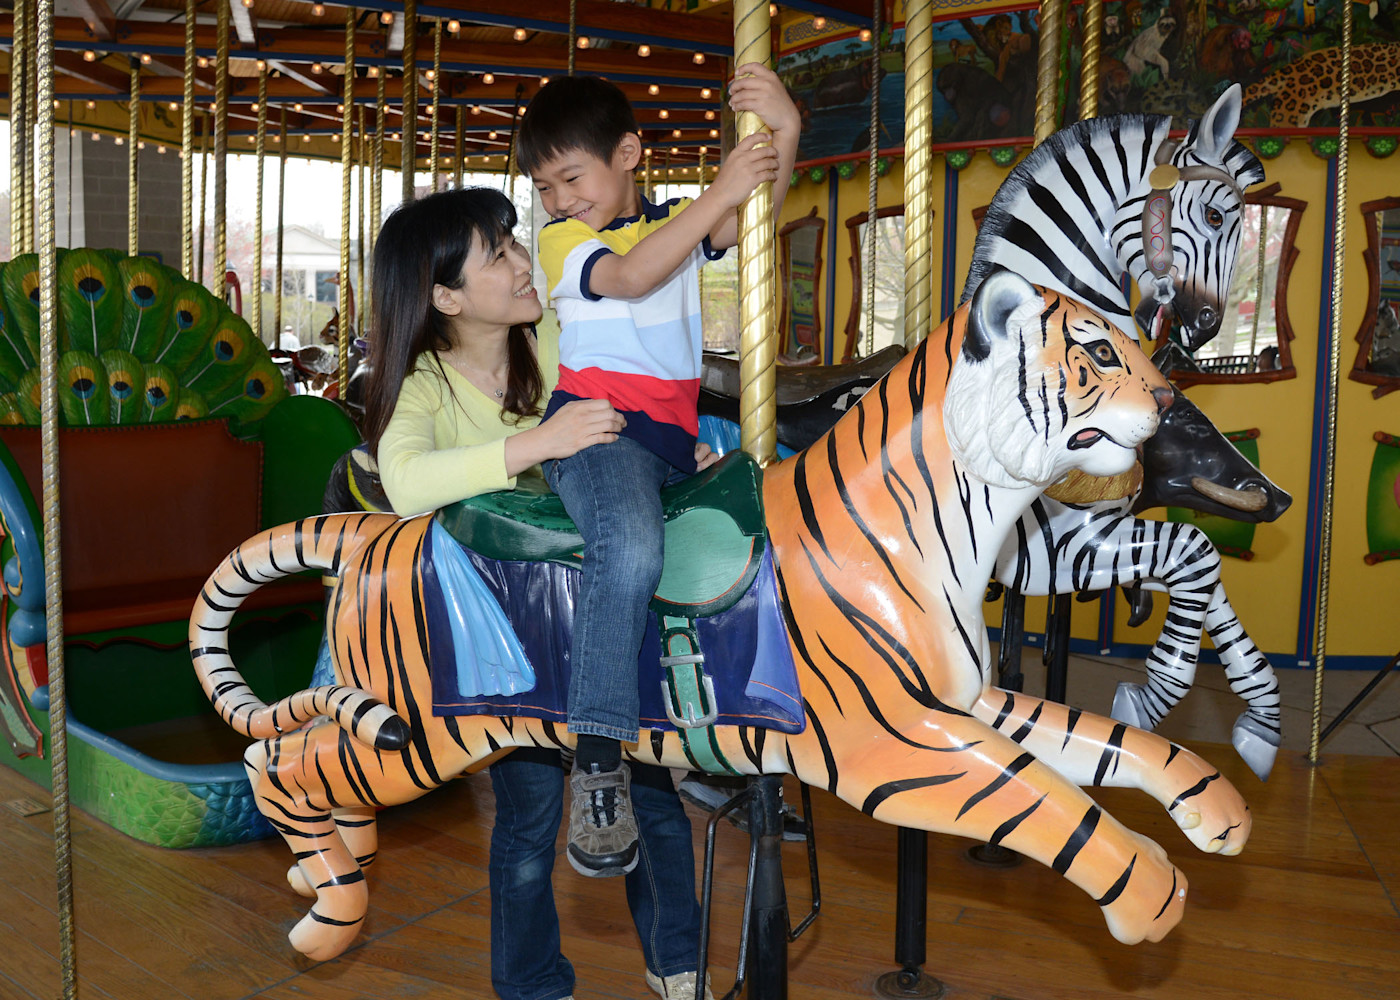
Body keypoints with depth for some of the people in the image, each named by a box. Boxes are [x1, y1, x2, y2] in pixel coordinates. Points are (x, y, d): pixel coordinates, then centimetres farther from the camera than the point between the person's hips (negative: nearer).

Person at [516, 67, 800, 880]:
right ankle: (599, 765, -31)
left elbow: (751, 222, -2)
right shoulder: (563, 239, 6)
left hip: (676, 437, 6)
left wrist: (785, 134, -18)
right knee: (631, 547, -34)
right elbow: (633, 277, -14)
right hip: (595, 426, -6)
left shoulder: (677, 221, 19)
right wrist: (721, 191, -18)